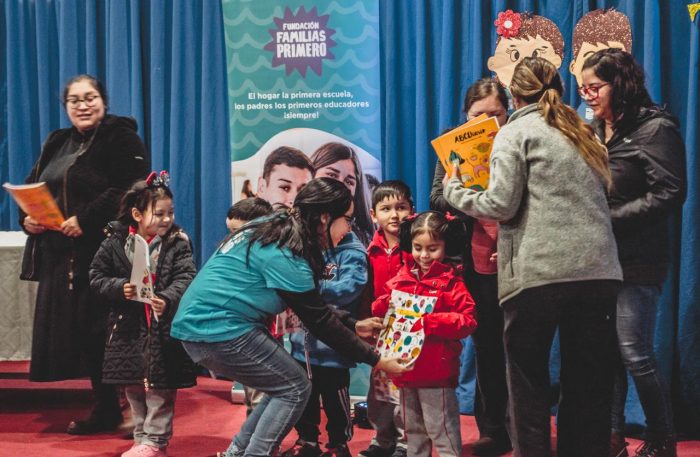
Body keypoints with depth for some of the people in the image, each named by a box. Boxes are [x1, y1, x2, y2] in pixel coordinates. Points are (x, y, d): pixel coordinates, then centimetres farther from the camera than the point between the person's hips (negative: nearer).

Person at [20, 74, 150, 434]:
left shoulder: (121, 139, -3)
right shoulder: (56, 143, 20)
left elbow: (127, 191, -16)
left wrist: (85, 220, -23)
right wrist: (27, 218, -1)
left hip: (101, 253, -7)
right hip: (60, 256, 7)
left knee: (99, 331, -8)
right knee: (71, 330, 6)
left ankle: (108, 409, 3)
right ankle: (103, 407, 16)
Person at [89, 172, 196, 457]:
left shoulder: (177, 243, -5)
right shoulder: (115, 243, -1)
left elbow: (185, 279, -15)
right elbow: (97, 276, 1)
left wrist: (167, 299, -33)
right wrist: (119, 288, -17)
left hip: (163, 328, -3)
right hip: (129, 327, 3)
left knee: (160, 386, 0)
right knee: (133, 386, 13)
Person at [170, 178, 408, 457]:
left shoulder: (278, 229, 8)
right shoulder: (285, 255, -20)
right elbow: (319, 322, -14)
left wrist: (353, 326, 17)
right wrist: (374, 360, -8)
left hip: (201, 323, 10)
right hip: (217, 328, -10)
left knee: (283, 386, 14)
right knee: (295, 388, -3)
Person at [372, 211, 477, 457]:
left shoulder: (451, 282, -8)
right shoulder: (401, 278, 7)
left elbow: (467, 321, -17)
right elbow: (380, 311, 15)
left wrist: (432, 321, -26)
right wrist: (383, 306, -8)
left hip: (437, 371, -6)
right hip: (406, 369, 6)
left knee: (441, 429, 1)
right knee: (413, 428, 20)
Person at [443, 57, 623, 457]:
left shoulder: (516, 133, 2)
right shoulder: (583, 132, 21)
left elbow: (501, 205, -6)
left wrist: (455, 190, 10)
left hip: (540, 273, -5)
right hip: (599, 269, 6)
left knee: (528, 382, 5)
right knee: (590, 383, 9)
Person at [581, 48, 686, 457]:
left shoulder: (655, 128, -8)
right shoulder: (593, 132, 13)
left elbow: (669, 194, -15)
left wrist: (608, 220, -17)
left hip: (636, 261, -7)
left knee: (635, 354, -5)